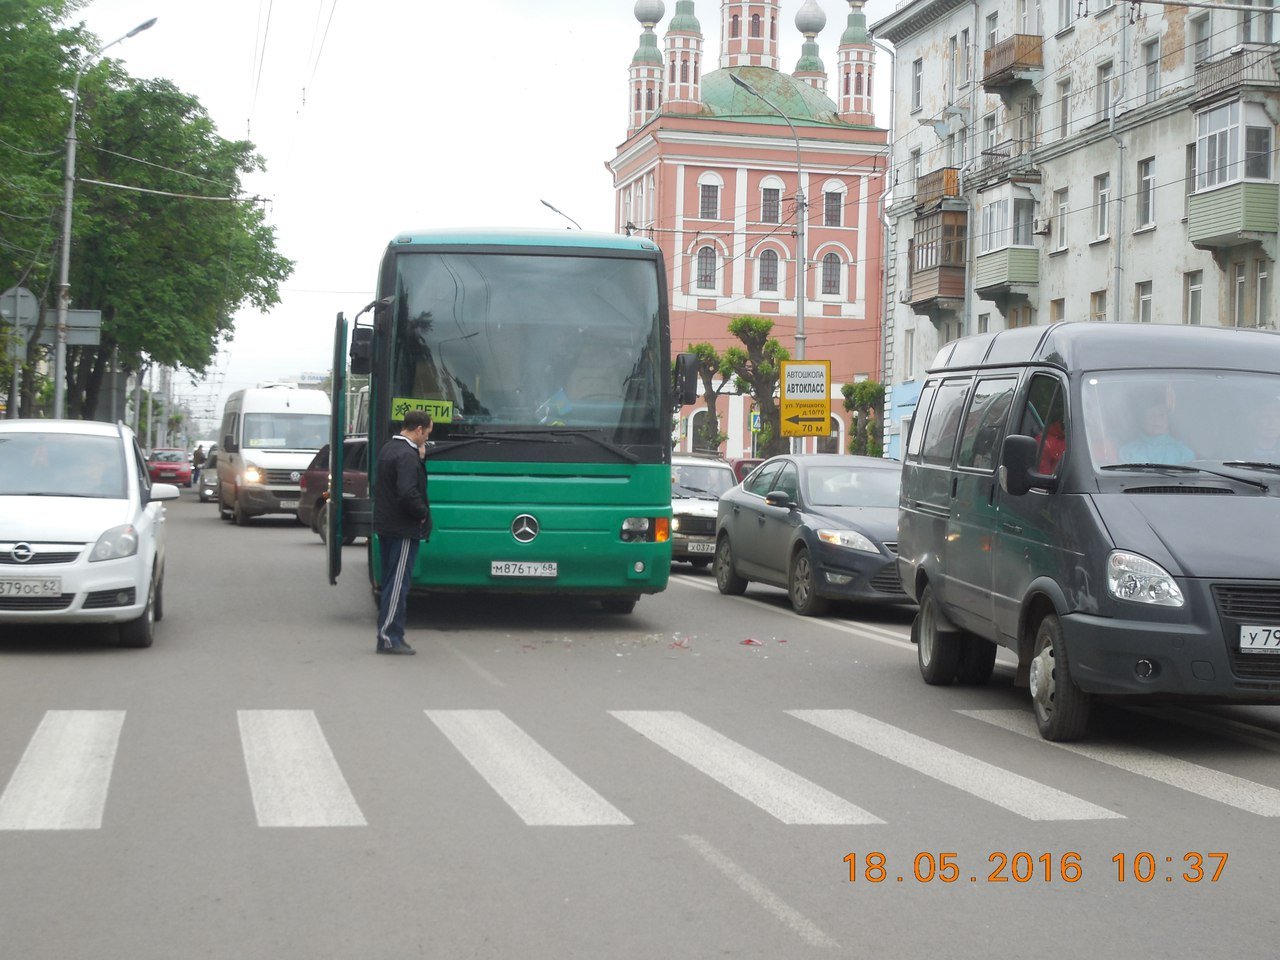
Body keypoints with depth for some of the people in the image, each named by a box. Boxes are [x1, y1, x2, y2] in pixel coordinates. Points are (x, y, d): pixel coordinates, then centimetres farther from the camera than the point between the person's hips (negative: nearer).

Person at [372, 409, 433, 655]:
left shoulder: (387, 448, 11)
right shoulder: (407, 456, -20)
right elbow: (408, 493, -30)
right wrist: (423, 513, -12)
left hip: (385, 526, 10)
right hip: (403, 530, -10)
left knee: (390, 582, 15)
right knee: (398, 584, -5)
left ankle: (389, 635, 20)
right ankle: (389, 637, -3)